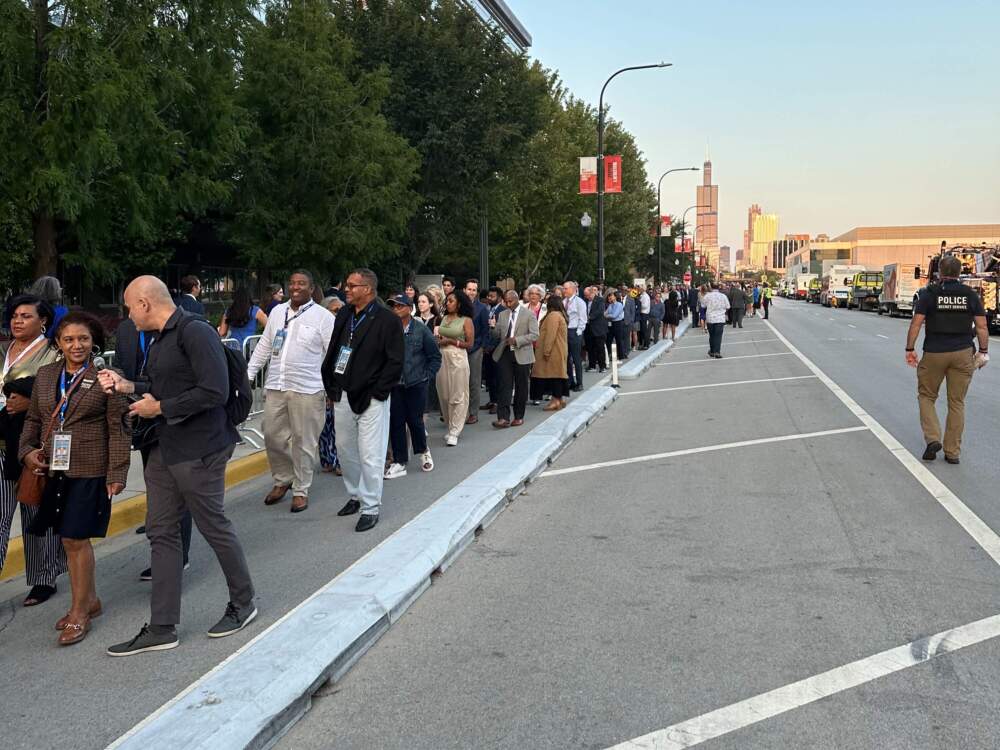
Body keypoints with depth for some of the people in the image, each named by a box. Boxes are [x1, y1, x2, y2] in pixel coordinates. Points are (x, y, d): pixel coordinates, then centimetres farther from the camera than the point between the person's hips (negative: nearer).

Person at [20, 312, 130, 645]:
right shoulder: (45, 375, 10)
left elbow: (118, 428, -8)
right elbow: (34, 419, 18)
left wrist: (117, 473, -11)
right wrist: (27, 450, 1)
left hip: (89, 471, -5)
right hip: (54, 470, 6)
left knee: (76, 539, -2)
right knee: (68, 539, 12)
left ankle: (79, 613, 12)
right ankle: (89, 599, 30)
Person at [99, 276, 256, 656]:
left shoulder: (195, 332, -18)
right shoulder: (161, 339, 12)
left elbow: (214, 392, -25)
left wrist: (160, 408, -17)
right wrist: (127, 386, 10)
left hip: (198, 451, -9)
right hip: (165, 450, 10)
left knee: (214, 526, 5)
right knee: (161, 532, 9)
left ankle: (243, 604, 27)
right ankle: (161, 628, 17)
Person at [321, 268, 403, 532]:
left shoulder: (387, 320, -11)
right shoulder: (344, 316, 9)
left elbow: (395, 362, -12)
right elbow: (332, 352, 16)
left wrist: (376, 392, -14)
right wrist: (331, 387, 9)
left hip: (370, 399, -7)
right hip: (342, 396, 7)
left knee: (370, 456, -3)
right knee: (345, 450, 16)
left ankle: (371, 508, 9)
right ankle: (355, 495, 35)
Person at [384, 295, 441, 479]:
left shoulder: (421, 330, -4)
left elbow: (435, 356, 3)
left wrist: (427, 376, -2)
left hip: (416, 384, -2)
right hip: (394, 385, 2)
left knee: (415, 420, 5)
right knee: (396, 422, 3)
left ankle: (423, 451, 32)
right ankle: (399, 462, 13)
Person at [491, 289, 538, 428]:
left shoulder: (528, 314, -2)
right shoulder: (502, 315, 11)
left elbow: (534, 335, -10)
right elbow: (496, 335, 15)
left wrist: (517, 340, -18)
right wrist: (494, 327, -3)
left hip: (521, 355, -3)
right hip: (505, 354, 3)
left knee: (521, 388, 6)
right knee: (504, 386, -5)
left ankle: (519, 417, 18)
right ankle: (503, 418, -8)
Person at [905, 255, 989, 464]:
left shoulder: (929, 293, -4)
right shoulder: (970, 295, 3)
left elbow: (916, 323, -8)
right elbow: (982, 326, 1)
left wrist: (909, 349, -2)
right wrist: (983, 350, 10)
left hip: (934, 353, -2)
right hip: (963, 353, 2)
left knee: (926, 396, 14)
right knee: (957, 402, 9)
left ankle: (932, 438, -4)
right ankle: (952, 451, 12)